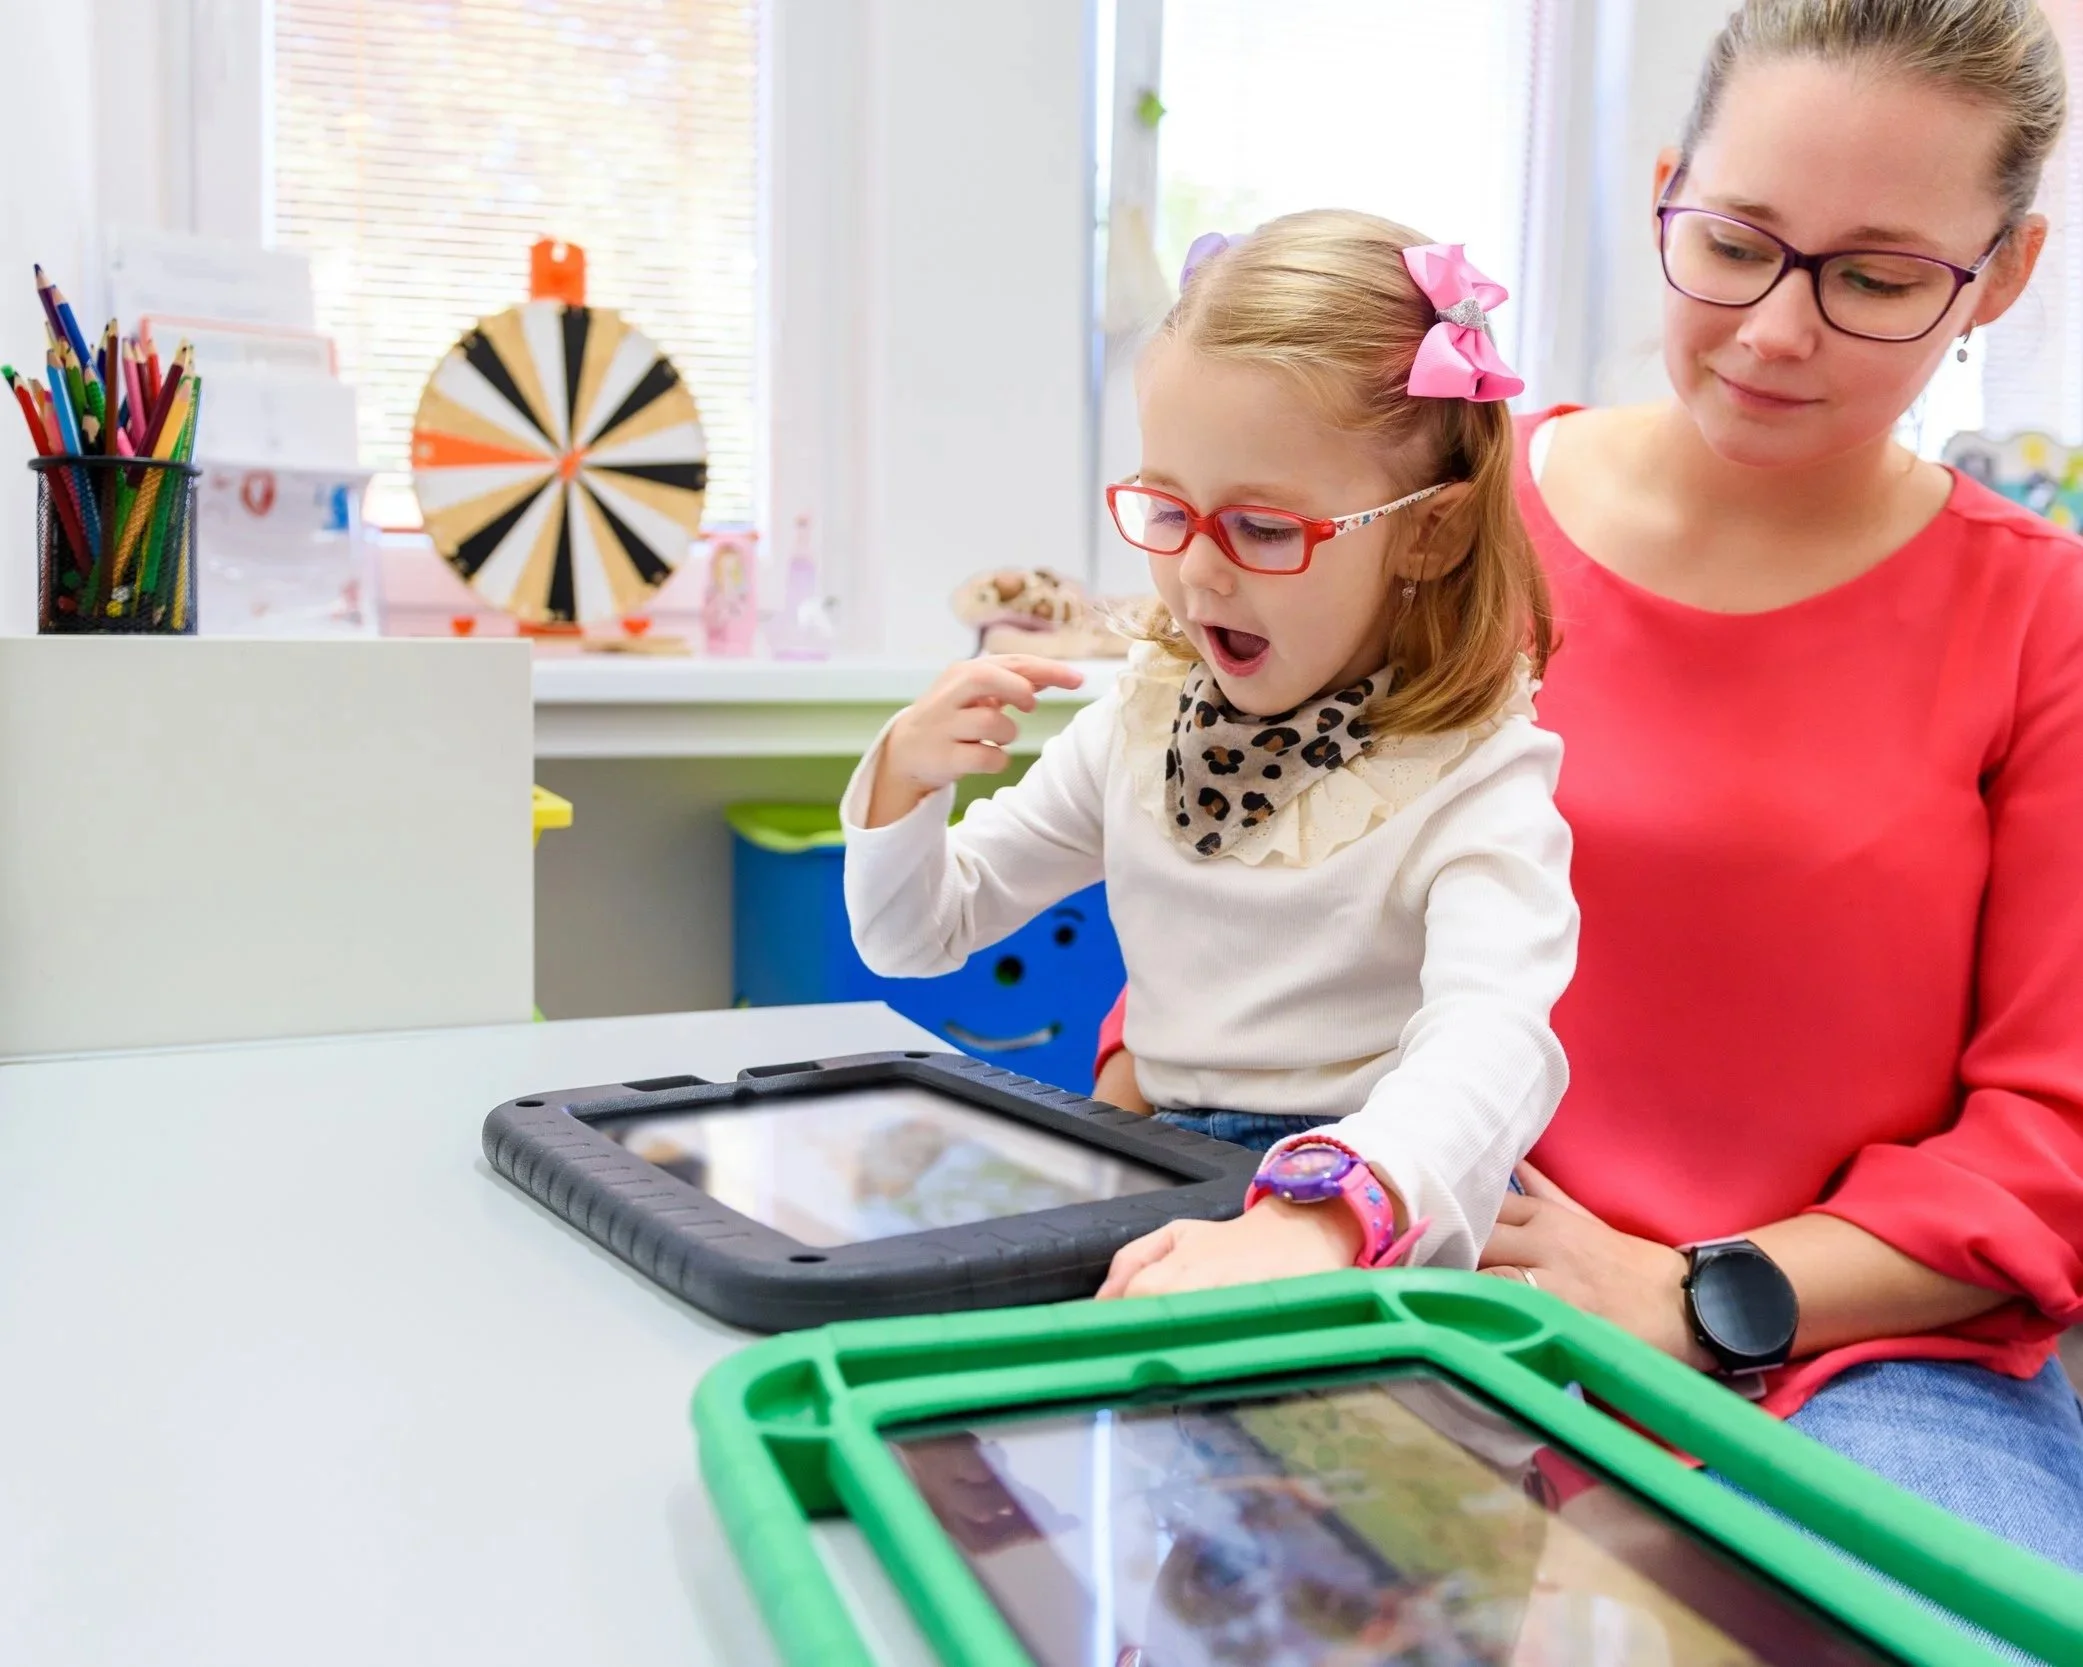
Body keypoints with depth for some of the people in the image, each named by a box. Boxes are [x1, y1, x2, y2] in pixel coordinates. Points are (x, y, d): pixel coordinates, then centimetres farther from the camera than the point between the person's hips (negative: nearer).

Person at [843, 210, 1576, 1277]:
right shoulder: (1144, 721, 7)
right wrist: (906, 777, -7)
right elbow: (913, 938, 15)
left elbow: (1491, 1047, -33)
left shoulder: (1473, 781, -12)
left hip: (1379, 1230, -4)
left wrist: (1315, 1217, -53)